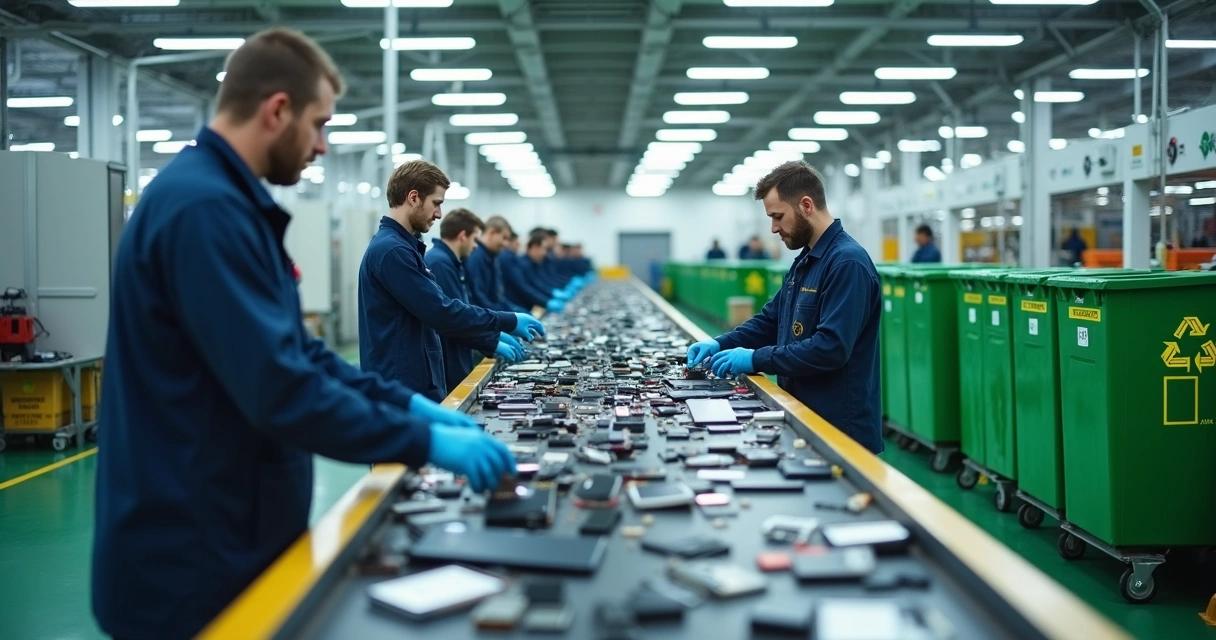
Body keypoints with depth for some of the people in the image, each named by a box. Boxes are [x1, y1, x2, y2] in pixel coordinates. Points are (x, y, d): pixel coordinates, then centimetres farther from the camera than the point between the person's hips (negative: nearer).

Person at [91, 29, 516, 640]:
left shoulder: (224, 198, 12)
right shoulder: (206, 207, -22)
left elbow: (290, 350, 16)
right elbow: (279, 389, -28)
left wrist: (407, 402, 8)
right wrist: (427, 442, -21)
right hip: (196, 557, -10)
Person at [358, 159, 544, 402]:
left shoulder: (399, 245, 15)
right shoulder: (392, 250, -18)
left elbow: (432, 312, 21)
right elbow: (441, 312, -21)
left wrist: (491, 342, 17)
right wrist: (508, 322, -12)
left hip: (416, 383, 10)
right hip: (403, 389, -10)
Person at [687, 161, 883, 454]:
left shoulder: (847, 262, -19)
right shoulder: (805, 261, 13)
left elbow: (831, 347, -27)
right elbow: (771, 320, 20)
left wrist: (755, 359, -23)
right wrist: (720, 344, 4)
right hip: (805, 419, 9)